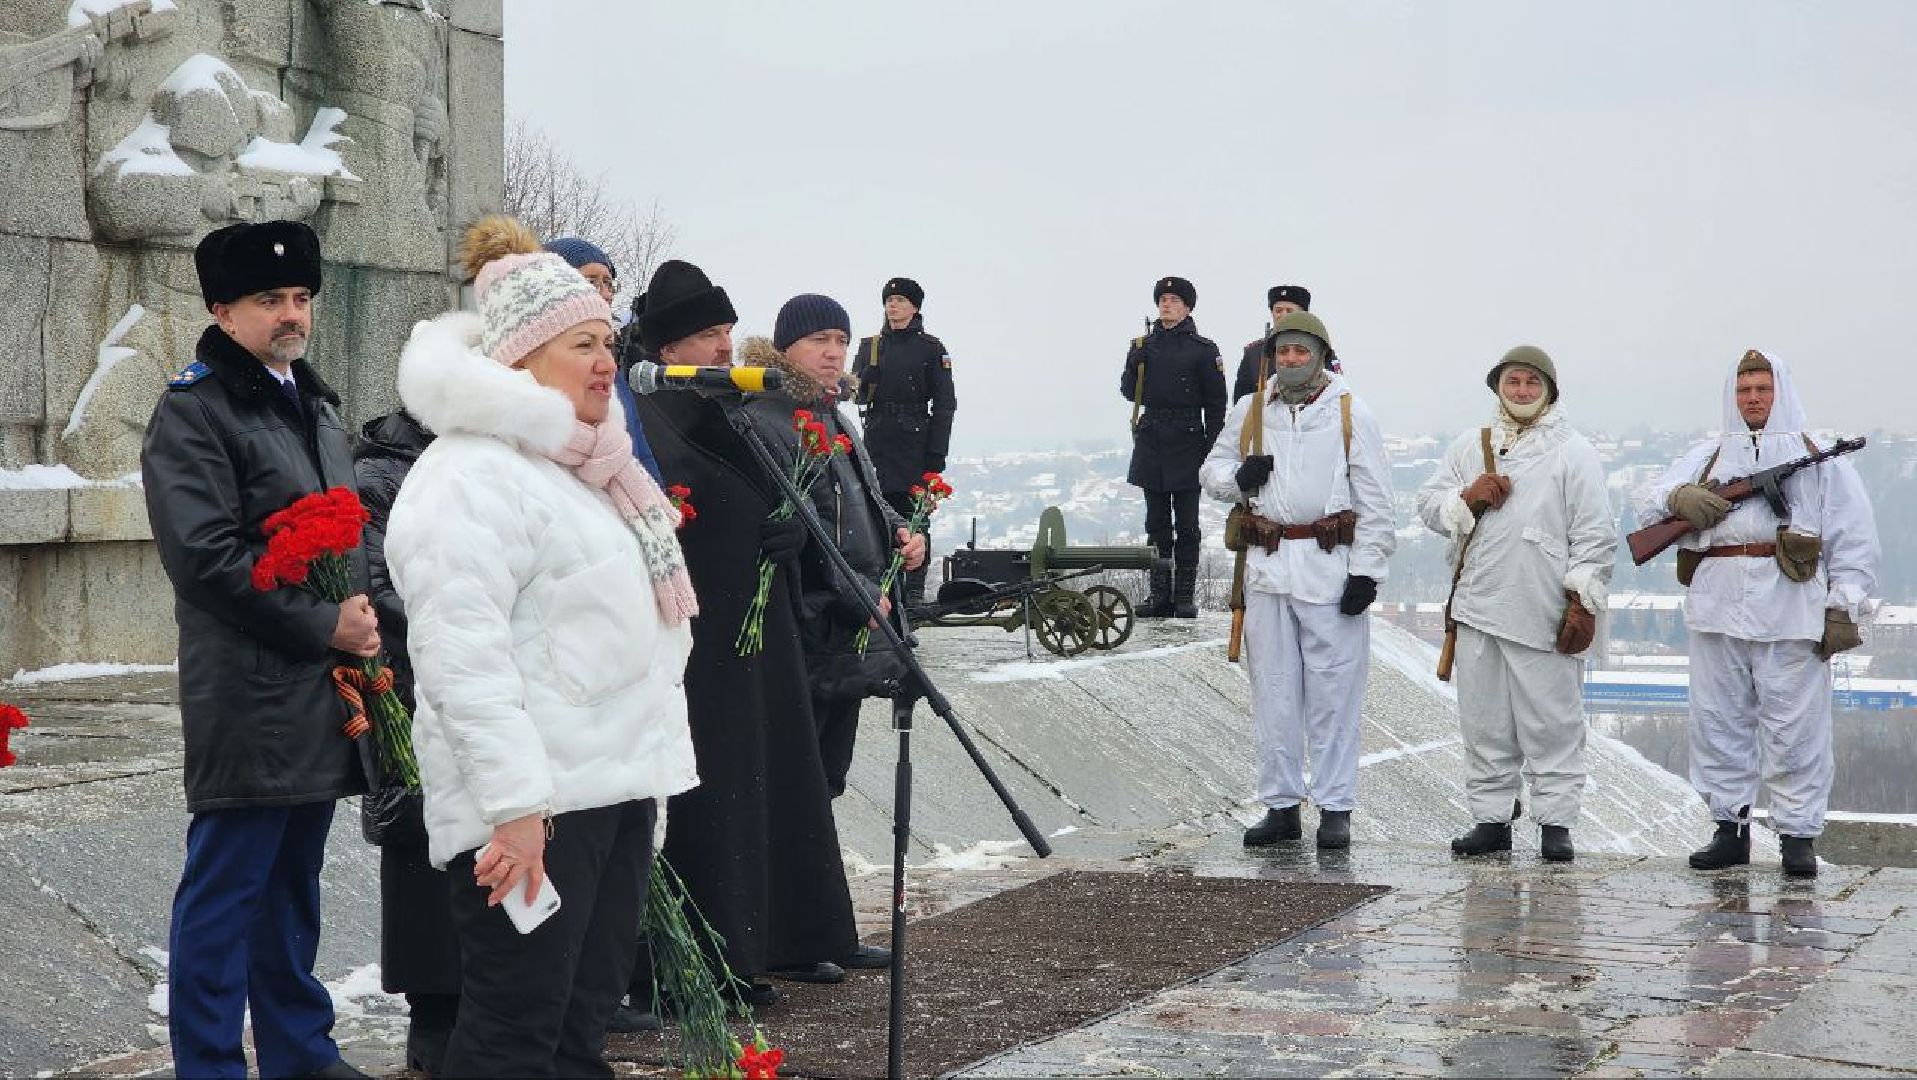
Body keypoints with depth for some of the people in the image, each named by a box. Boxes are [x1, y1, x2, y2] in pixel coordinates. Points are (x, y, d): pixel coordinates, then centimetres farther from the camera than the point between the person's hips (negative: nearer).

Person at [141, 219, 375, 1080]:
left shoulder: (315, 404, 18)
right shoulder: (193, 412, -9)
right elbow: (205, 556, -18)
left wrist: (364, 618, 7)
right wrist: (325, 625, -16)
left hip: (325, 691, 8)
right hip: (252, 699, -8)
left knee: (293, 882, 16)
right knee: (226, 889, -3)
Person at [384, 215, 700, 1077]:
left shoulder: (581, 467, 18)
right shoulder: (472, 475, -14)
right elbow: (461, 653, -23)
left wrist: (646, 763, 24)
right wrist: (514, 803, -28)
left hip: (613, 782, 10)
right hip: (535, 804, -10)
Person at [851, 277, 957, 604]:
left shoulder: (931, 348, 3)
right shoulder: (870, 346, 14)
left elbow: (944, 404, 0)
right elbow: (859, 395, 13)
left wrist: (936, 454, -6)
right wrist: (857, 386, -12)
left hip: (915, 441, -3)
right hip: (877, 441, 3)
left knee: (914, 516, -4)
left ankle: (914, 590, -1)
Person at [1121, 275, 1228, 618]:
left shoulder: (1203, 349, 0)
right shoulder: (1144, 345, 12)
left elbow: (1216, 403, 0)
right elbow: (1128, 391, 13)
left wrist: (1210, 448, -7)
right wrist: (1135, 360, -5)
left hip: (1187, 442, -4)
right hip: (1151, 439, 4)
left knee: (1186, 522, -1)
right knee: (1157, 522, 7)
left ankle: (1185, 595, 3)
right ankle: (1160, 595, 11)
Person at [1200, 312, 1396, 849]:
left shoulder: (1351, 414, 0)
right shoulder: (1249, 411, 10)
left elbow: (1375, 501, -2)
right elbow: (1211, 468, 20)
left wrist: (1366, 570, -9)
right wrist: (1237, 477, -4)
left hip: (1331, 567, -4)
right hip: (1267, 567, 4)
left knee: (1333, 692, -2)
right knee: (1272, 691, 7)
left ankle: (1335, 808, 6)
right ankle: (1281, 805, 16)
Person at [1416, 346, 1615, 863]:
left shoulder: (1574, 452, 2)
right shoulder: (1470, 446, 17)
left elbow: (1595, 535, -2)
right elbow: (1428, 504, 16)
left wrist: (1583, 604, -9)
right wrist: (1466, 498, -5)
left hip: (1543, 616, -4)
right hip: (1477, 606, 5)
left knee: (1552, 723, -3)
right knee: (1484, 722, 8)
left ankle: (1555, 822, 4)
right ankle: (1491, 819, 16)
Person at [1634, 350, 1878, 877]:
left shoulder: (1822, 458, 13)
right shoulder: (1707, 456, 22)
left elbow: (1854, 538, 6)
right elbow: (1647, 502, 13)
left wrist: (1844, 605, -5)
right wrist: (1678, 498, -10)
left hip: (1790, 610, -3)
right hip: (1717, 607, 3)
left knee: (1794, 729, -5)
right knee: (1718, 722, 4)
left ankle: (1798, 834, 1)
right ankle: (1731, 829, 13)